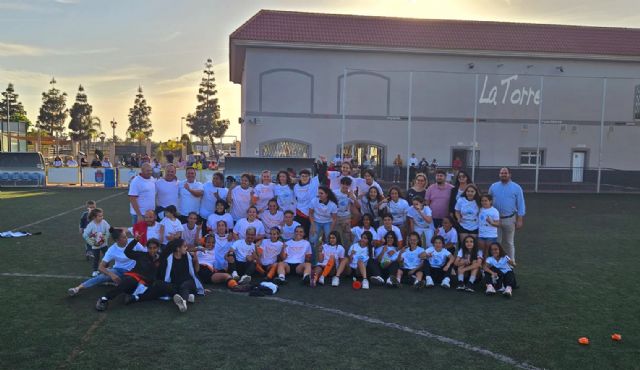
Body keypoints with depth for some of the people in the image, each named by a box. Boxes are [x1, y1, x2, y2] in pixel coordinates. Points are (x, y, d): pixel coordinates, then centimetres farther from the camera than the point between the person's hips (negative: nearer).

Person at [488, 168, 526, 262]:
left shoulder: (516, 188, -1)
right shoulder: (493, 186, 5)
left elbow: (520, 205, -1)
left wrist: (519, 220, -7)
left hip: (509, 219, -2)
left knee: (509, 242, 8)